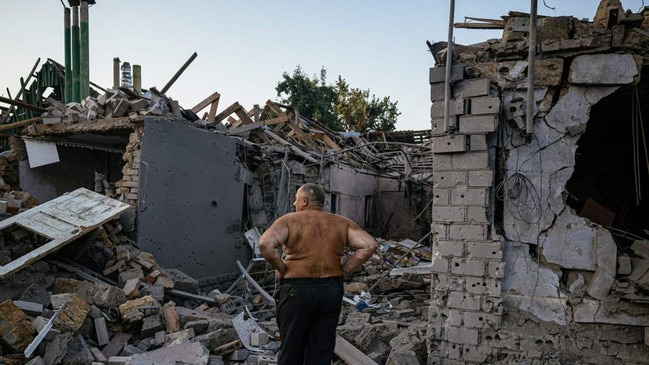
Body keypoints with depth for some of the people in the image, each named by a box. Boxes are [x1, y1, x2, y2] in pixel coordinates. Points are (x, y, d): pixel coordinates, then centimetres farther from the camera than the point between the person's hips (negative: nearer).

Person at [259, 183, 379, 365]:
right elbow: (369, 245, -2)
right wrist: (344, 271, 2)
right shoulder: (341, 223, 6)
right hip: (332, 290, 3)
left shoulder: (289, 220, -4)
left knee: (291, 350, 11)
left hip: (297, 290, -3)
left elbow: (265, 243, -20)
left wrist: (281, 269, -6)